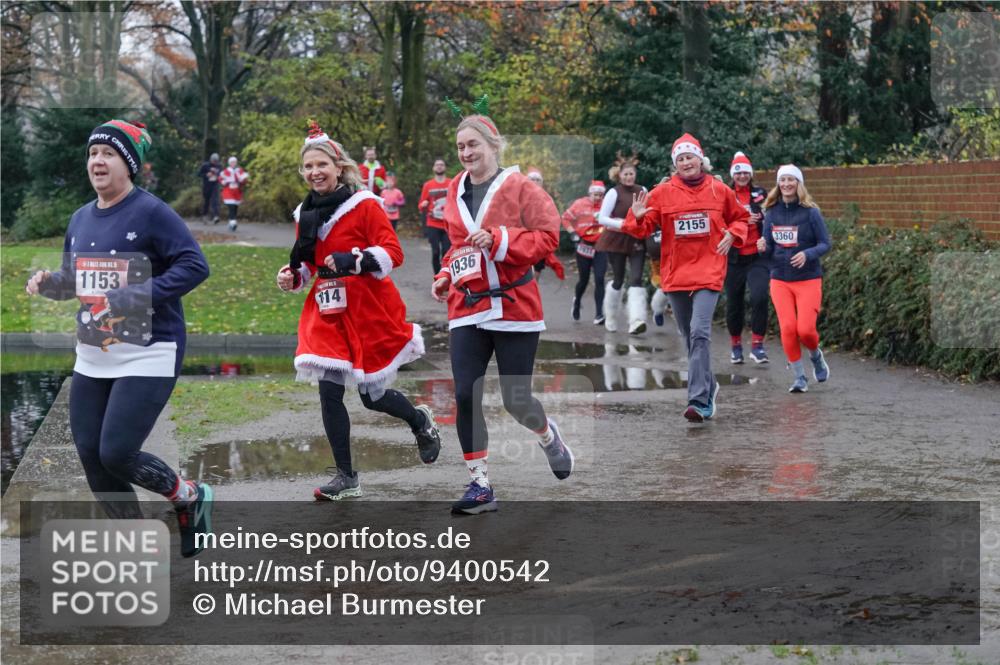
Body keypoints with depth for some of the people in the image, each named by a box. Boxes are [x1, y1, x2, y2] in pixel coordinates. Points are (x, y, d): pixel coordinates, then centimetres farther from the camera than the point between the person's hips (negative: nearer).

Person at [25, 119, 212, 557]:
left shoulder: (150, 213, -12)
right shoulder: (80, 220, 11)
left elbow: (194, 265, -19)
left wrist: (137, 297, -24)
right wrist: (48, 283, 0)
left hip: (148, 356, -8)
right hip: (92, 358, 8)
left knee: (117, 454, -14)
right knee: (90, 454, 6)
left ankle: (189, 496, 14)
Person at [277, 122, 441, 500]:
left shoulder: (364, 205, -8)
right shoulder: (306, 214, 9)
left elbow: (393, 253, -13)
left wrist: (353, 260, -27)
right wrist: (292, 277, -1)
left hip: (371, 313, -5)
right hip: (328, 315, 5)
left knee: (373, 396, 5)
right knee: (329, 392, -6)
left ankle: (421, 422, 38)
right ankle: (346, 479, 6)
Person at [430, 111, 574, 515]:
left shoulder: (519, 187, -6)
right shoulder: (455, 192, 11)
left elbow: (548, 235, -13)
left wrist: (497, 239, -22)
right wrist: (445, 277, 7)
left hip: (513, 307, -4)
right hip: (466, 309, 4)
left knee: (515, 400, 1)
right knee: (465, 395, -6)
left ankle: (548, 435, 37)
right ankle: (480, 485, 3)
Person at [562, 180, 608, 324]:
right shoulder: (580, 204, -5)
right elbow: (566, 218, 6)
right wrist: (573, 233, -1)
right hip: (584, 246, 0)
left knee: (599, 280, -9)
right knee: (584, 279, 11)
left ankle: (599, 313, -8)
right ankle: (577, 300, 43)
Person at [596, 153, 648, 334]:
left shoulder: (642, 191, 6)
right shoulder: (614, 192, -6)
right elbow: (602, 218, -10)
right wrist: (622, 224, -21)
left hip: (637, 242, 2)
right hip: (617, 241, -2)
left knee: (636, 279, -12)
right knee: (618, 280, 6)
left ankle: (637, 322, -23)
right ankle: (611, 319, 26)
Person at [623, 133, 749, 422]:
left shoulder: (719, 191, 4)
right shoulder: (662, 193, 2)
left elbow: (740, 217, 19)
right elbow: (644, 228, 2)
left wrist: (731, 236, 1)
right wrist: (637, 217, -19)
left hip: (708, 272, -3)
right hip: (675, 274, 3)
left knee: (699, 332, -19)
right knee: (690, 336, 13)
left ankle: (699, 401, -23)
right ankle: (708, 387, 34)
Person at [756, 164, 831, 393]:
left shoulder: (810, 212, -6)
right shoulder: (771, 213, 4)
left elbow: (825, 244, -5)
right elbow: (769, 250, 10)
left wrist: (807, 254, -23)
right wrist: (763, 248, -13)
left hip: (808, 279, -3)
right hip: (780, 279, 3)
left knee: (805, 329, -12)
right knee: (787, 327, -9)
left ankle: (816, 356, 23)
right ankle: (799, 377, 5)